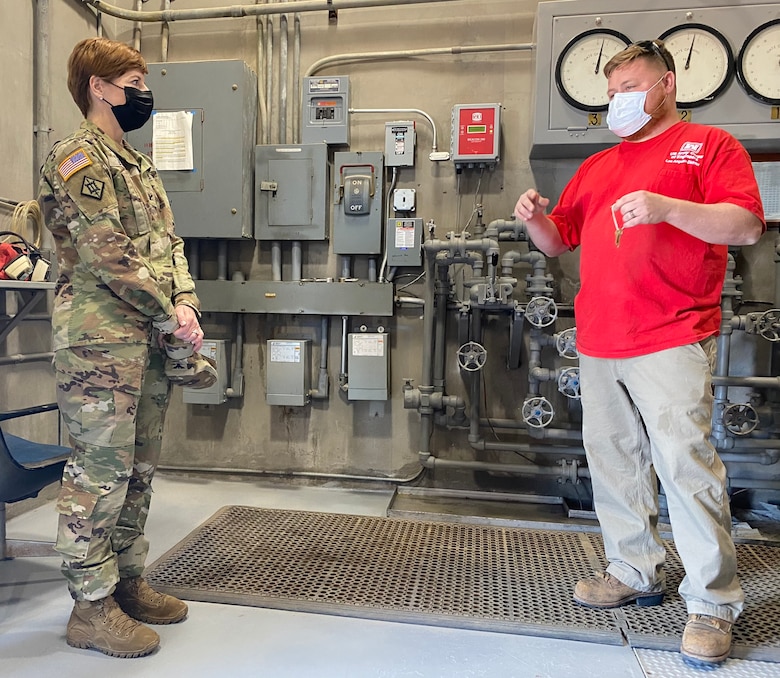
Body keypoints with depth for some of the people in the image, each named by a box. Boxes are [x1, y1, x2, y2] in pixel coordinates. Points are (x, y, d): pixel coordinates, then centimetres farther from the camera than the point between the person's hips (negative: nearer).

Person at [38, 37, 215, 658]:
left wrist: (185, 304, -2)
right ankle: (92, 607, 14)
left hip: (150, 339, 9)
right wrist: (172, 318, -13)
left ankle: (127, 581, 29)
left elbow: (170, 244, 15)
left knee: (139, 468, 14)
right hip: (102, 340, -9)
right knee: (100, 471, -1)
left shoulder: (135, 163, 21)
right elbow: (107, 255, -16)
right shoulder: (78, 157, -7)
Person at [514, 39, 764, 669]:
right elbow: (559, 240, 22)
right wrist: (537, 219, 1)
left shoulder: (709, 144, 7)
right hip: (599, 345, 6)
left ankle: (713, 603, 9)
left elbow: (747, 225, -7)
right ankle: (636, 574, 25)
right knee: (613, 459, 9)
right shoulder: (596, 167, 22)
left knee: (685, 463, -7)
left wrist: (666, 207, -20)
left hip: (670, 341, -6)